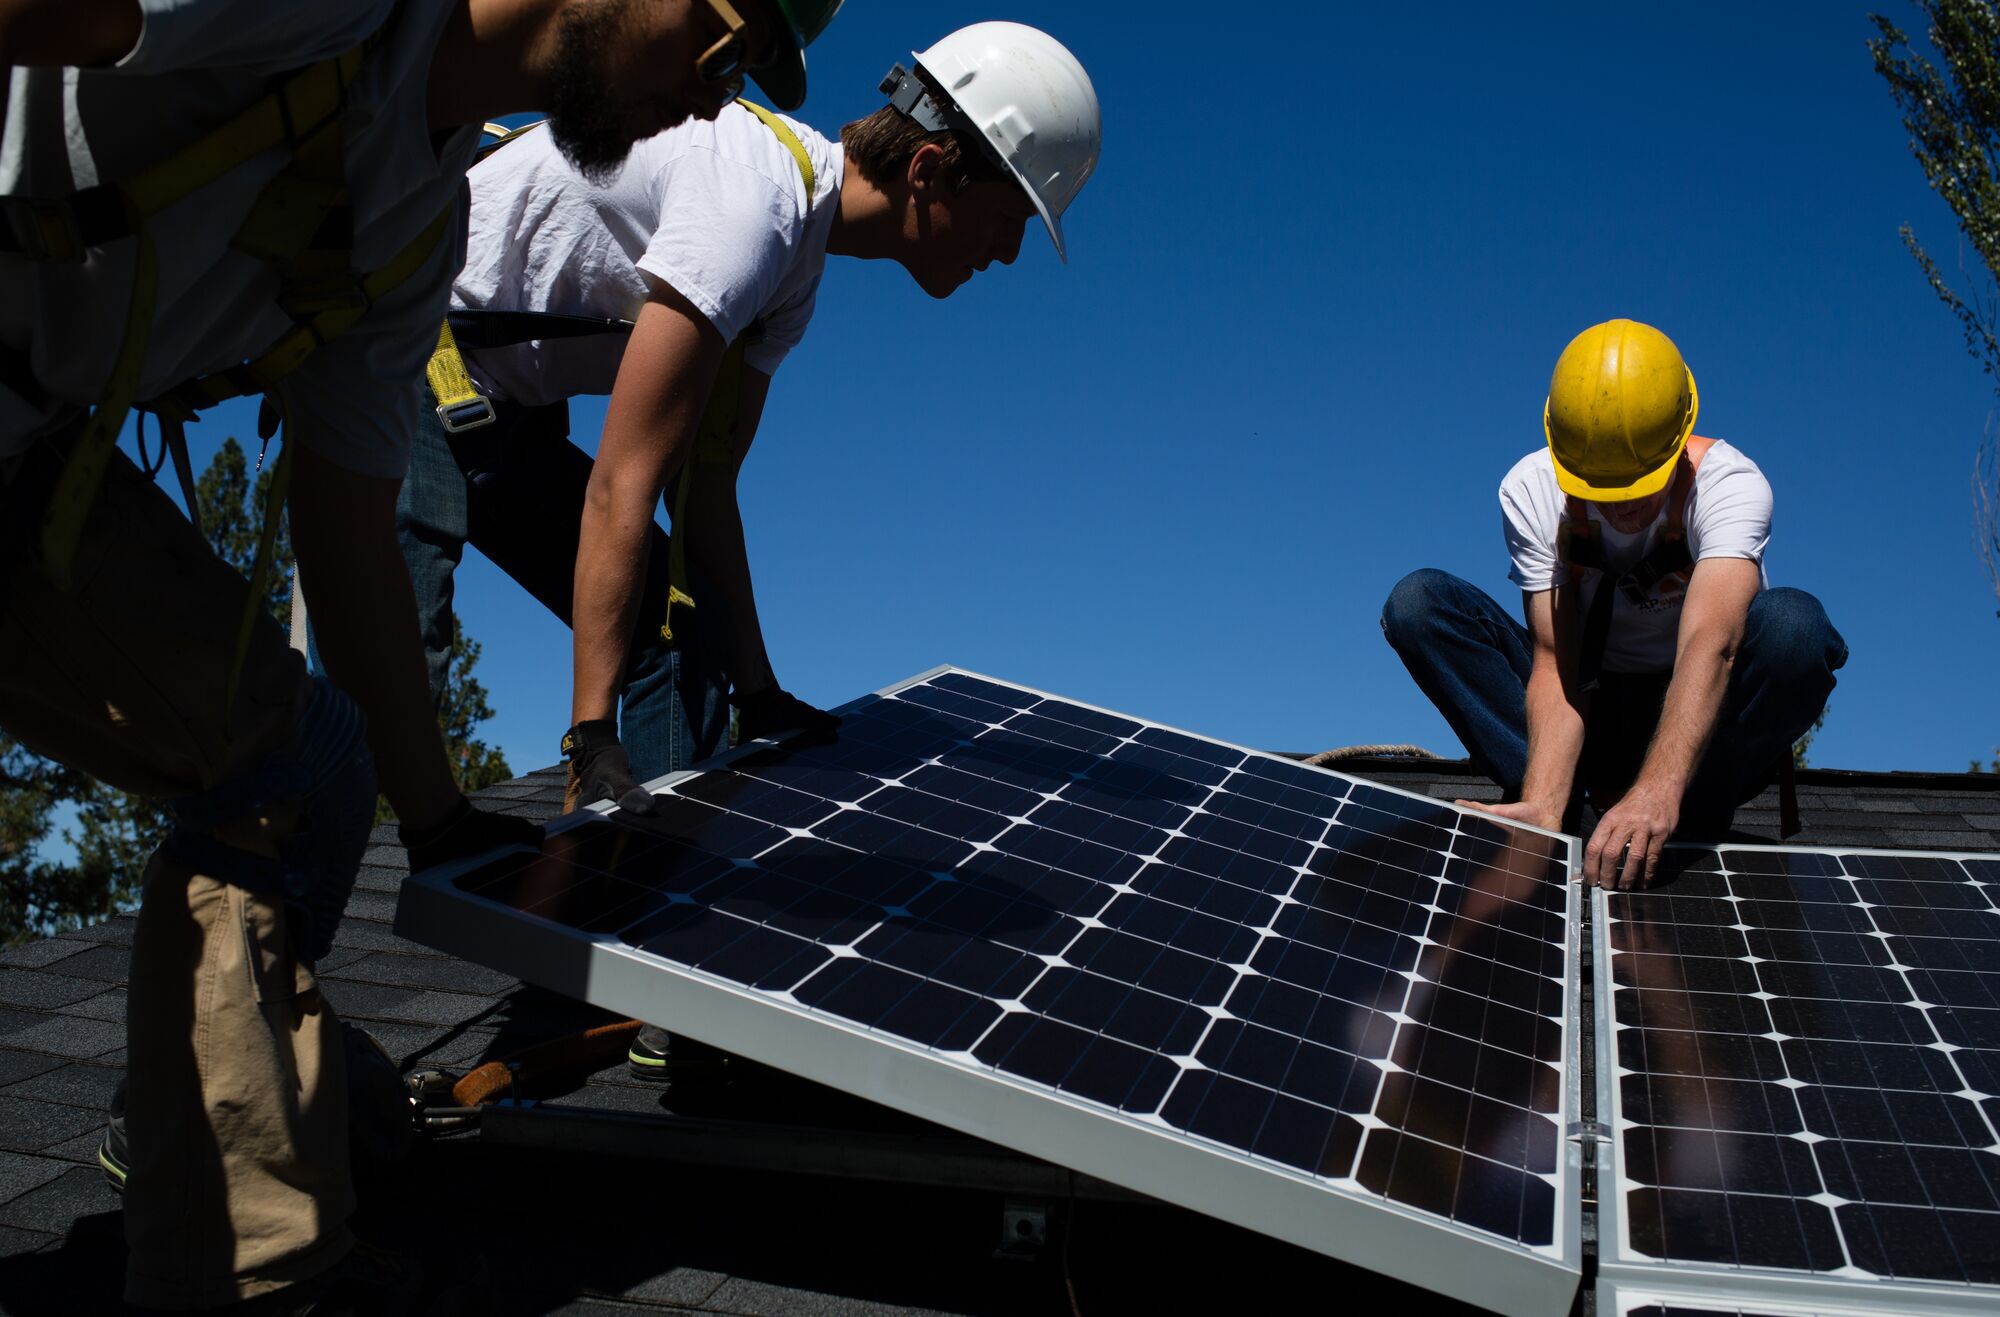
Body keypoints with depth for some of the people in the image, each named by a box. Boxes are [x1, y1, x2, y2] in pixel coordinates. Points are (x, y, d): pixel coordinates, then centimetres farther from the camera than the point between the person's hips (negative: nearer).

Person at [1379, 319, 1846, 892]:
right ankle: (1559, 804, -23)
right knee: (1418, 603, -20)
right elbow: (1554, 662, -23)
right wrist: (1541, 806, -40)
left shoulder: (1729, 483, -22)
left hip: (1698, 719, -1)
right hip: (1592, 708, 2)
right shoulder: (1530, 489, -15)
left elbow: (1710, 644, -40)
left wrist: (1656, 792, -56)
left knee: (1794, 623, -34)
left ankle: (1690, 827, -20)